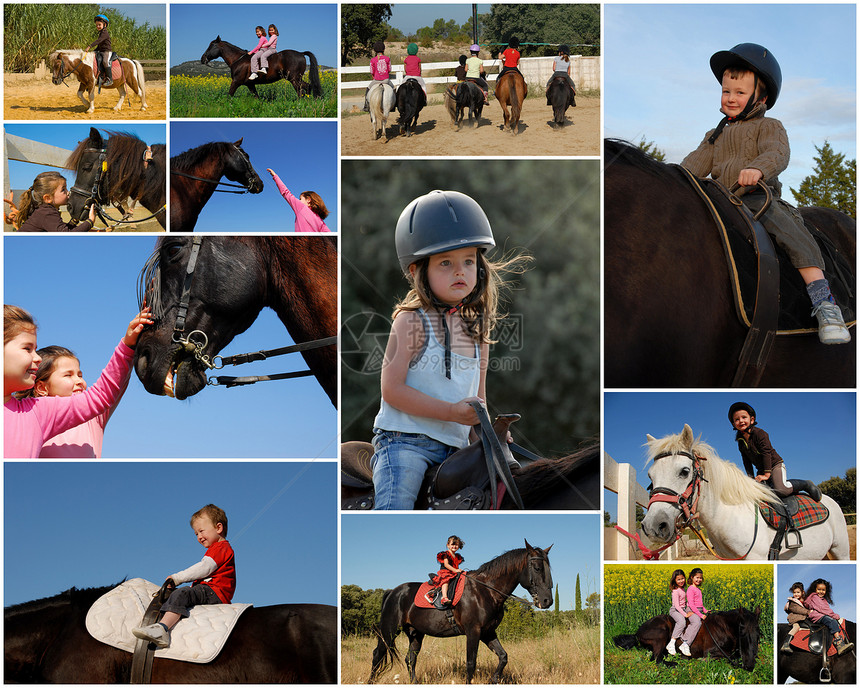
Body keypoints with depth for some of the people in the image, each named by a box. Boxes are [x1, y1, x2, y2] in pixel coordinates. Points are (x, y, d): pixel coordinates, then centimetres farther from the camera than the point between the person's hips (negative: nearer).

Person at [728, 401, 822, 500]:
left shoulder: (759, 433, -15)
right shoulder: (741, 441, 5)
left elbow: (766, 453, -20)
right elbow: (747, 461, 10)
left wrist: (766, 474, -24)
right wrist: (751, 477, -2)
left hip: (775, 465, -7)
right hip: (761, 470, 7)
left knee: (780, 490, -30)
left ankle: (806, 485, -5)